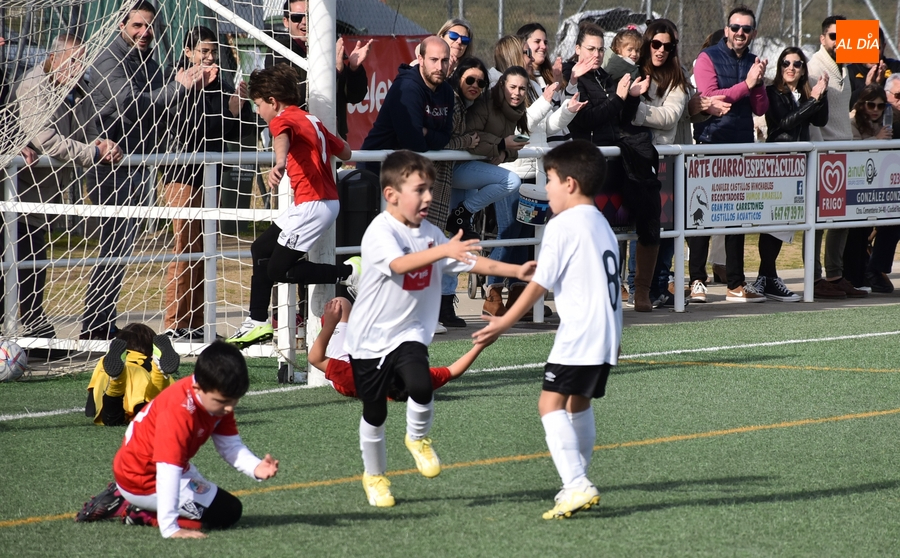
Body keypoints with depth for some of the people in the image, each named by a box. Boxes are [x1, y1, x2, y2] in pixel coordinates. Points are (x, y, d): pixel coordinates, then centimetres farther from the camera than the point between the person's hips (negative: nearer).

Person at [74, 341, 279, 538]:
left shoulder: (218, 397, -9)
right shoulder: (179, 411, -37)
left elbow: (230, 445, -4)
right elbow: (168, 472, -41)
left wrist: (256, 468, -24)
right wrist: (170, 529, -44)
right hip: (144, 480, -9)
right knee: (227, 513, -11)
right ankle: (139, 512, -7)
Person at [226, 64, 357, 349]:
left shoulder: (284, 120, -9)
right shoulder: (311, 120, 16)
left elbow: (282, 138, -34)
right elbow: (345, 152, 22)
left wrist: (280, 163, -56)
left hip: (311, 204, -10)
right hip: (329, 200, 10)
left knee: (278, 270, -6)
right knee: (261, 249, 17)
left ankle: (348, 272, -6)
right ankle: (257, 322, 20)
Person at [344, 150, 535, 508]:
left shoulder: (430, 234, 3)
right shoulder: (380, 232, -19)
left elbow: (469, 261, 7)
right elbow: (399, 263, -37)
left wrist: (516, 271, -4)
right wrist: (443, 250, -50)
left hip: (410, 333, 4)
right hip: (370, 337, -4)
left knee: (421, 386, -24)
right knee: (374, 414, 6)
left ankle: (418, 439, 6)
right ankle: (374, 476, 29)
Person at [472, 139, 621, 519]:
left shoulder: (563, 226, -10)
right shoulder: (602, 225, 17)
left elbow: (539, 285, -11)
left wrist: (503, 324, -4)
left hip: (578, 334, -10)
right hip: (608, 333, 10)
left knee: (551, 403, -13)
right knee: (578, 403, 21)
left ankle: (577, 485, -25)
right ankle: (578, 483, 28)